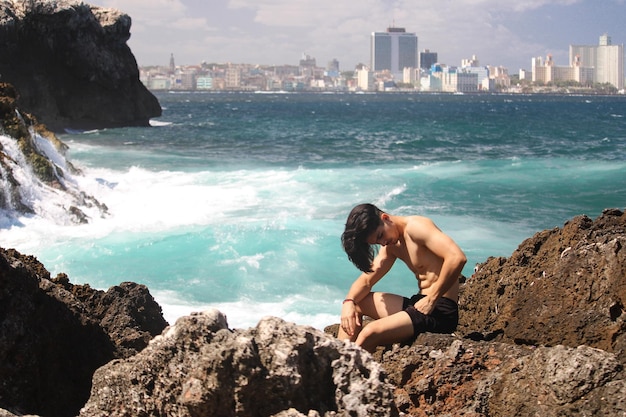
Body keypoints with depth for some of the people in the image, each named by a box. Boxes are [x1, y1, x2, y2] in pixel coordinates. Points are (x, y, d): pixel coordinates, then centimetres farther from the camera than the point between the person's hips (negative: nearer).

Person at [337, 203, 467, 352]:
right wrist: (349, 302, -6)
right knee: (357, 303, 13)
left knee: (369, 334, -23)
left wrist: (432, 299, -21)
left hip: (441, 311, -10)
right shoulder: (392, 245, 14)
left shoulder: (415, 227, -14)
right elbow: (366, 280, 16)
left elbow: (457, 258, -26)